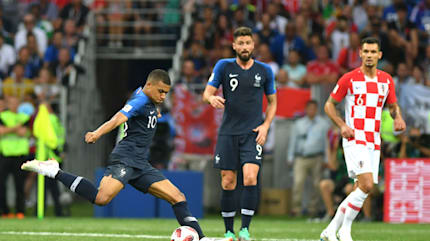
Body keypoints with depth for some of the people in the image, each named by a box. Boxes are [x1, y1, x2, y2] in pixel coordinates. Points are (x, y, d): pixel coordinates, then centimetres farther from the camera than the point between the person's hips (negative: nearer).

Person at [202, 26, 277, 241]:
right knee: (228, 183, 0)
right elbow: (207, 92, -1)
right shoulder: (224, 66, 2)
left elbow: (272, 101, 15)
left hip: (253, 134, 0)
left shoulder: (264, 71, 5)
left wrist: (265, 125, 0)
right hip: (228, 133, 0)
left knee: (250, 177, -18)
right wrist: (212, 98, -25)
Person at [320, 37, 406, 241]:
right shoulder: (349, 79, -3)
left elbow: (393, 106, 21)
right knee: (366, 184, -22)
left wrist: (398, 118, -3)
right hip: (354, 139, -6)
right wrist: (342, 125, -12)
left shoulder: (386, 80, 9)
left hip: (374, 143, 6)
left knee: (361, 190, 4)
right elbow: (329, 105, 4)